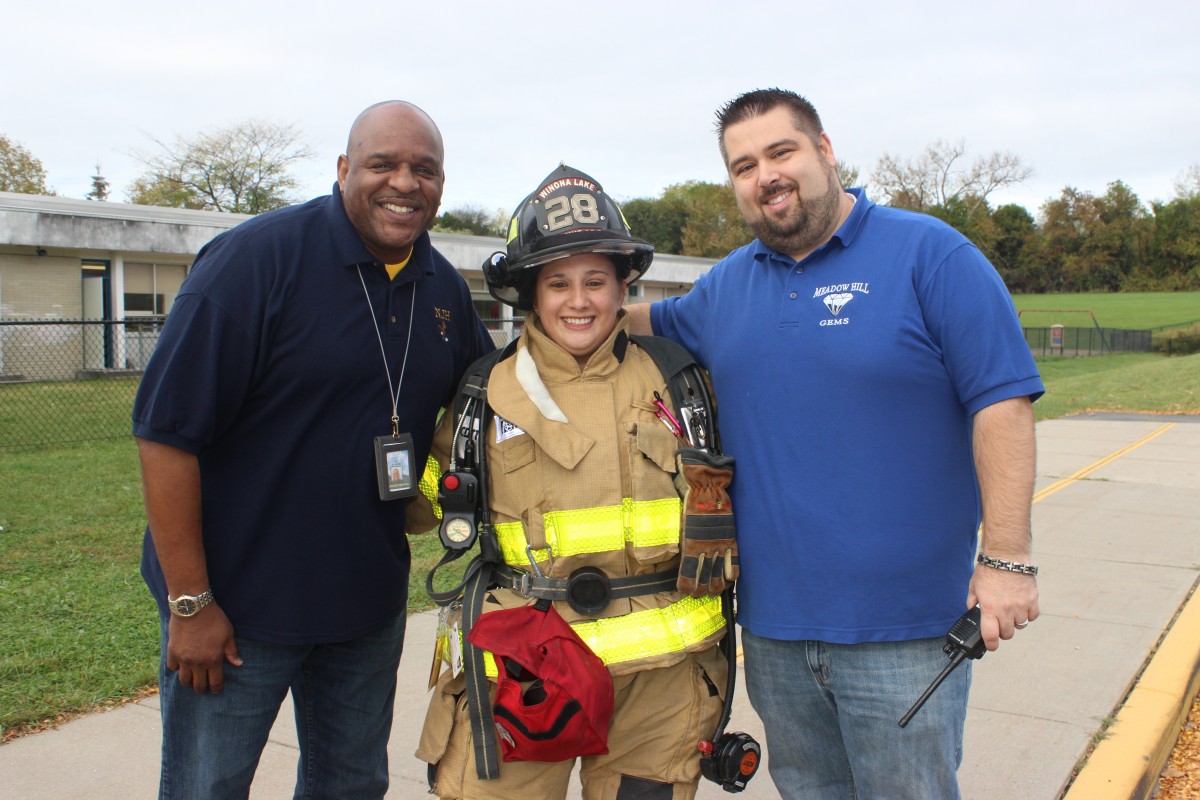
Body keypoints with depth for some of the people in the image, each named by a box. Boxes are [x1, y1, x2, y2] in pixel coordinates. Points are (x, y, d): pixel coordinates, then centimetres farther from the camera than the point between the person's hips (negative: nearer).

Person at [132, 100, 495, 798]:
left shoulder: (446, 289, 2)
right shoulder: (257, 258, -16)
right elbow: (168, 431, -18)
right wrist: (190, 603, -17)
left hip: (371, 601, 6)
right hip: (237, 601, -5)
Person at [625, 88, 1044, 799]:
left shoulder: (930, 254, -7)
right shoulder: (725, 286, 9)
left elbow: (1002, 401, -11)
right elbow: (650, 323, 27)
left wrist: (1007, 557, -16)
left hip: (903, 624, -5)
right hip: (772, 620, 5)